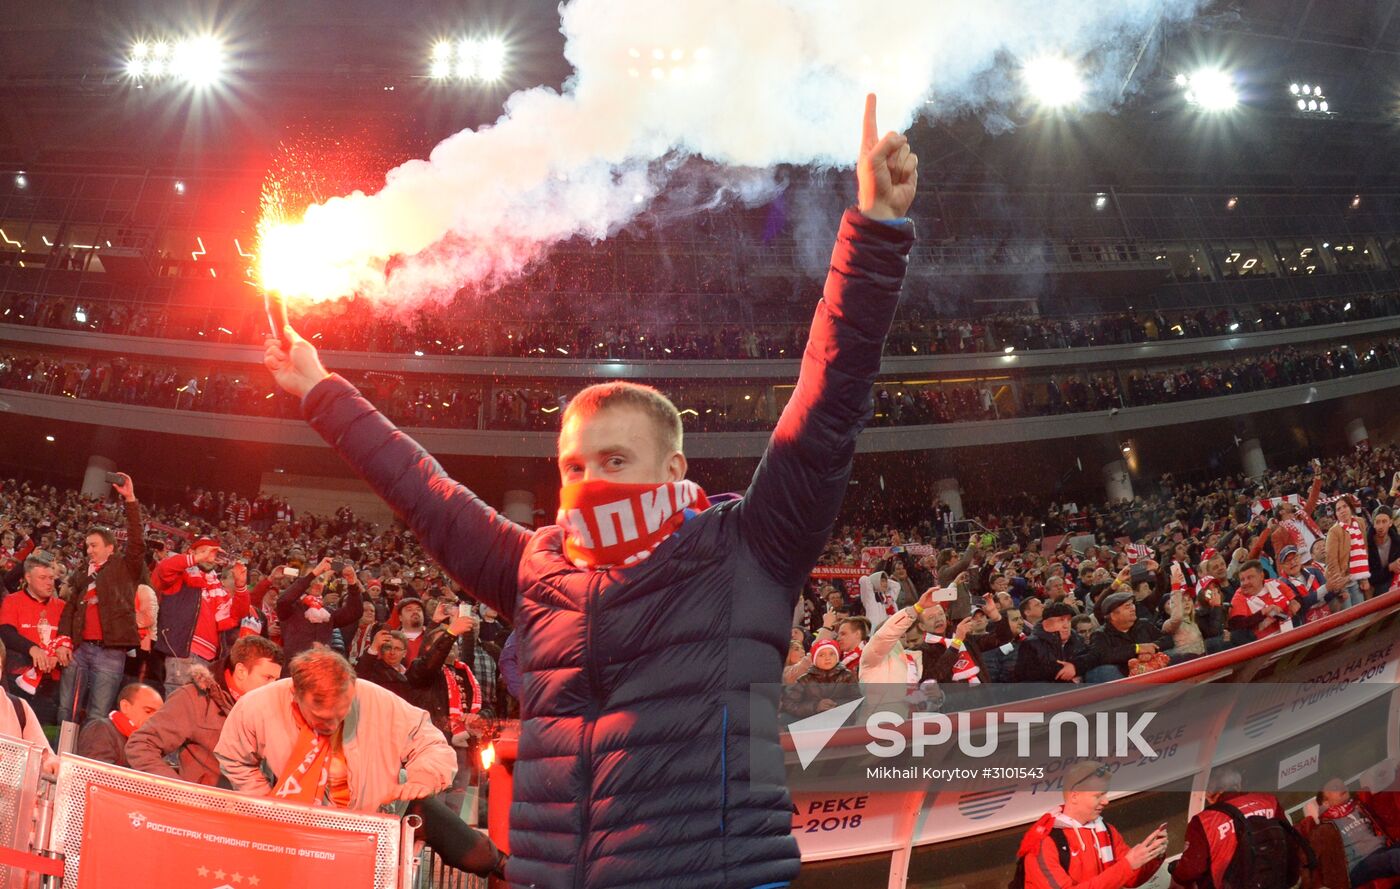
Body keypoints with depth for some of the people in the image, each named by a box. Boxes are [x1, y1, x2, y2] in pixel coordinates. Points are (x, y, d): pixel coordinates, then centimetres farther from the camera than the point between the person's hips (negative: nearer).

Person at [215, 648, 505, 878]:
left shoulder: (380, 704, -24)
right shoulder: (256, 709, -22)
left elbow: (434, 747, -10)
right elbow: (235, 761, 0)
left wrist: (423, 779, -26)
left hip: (379, 811, -2)